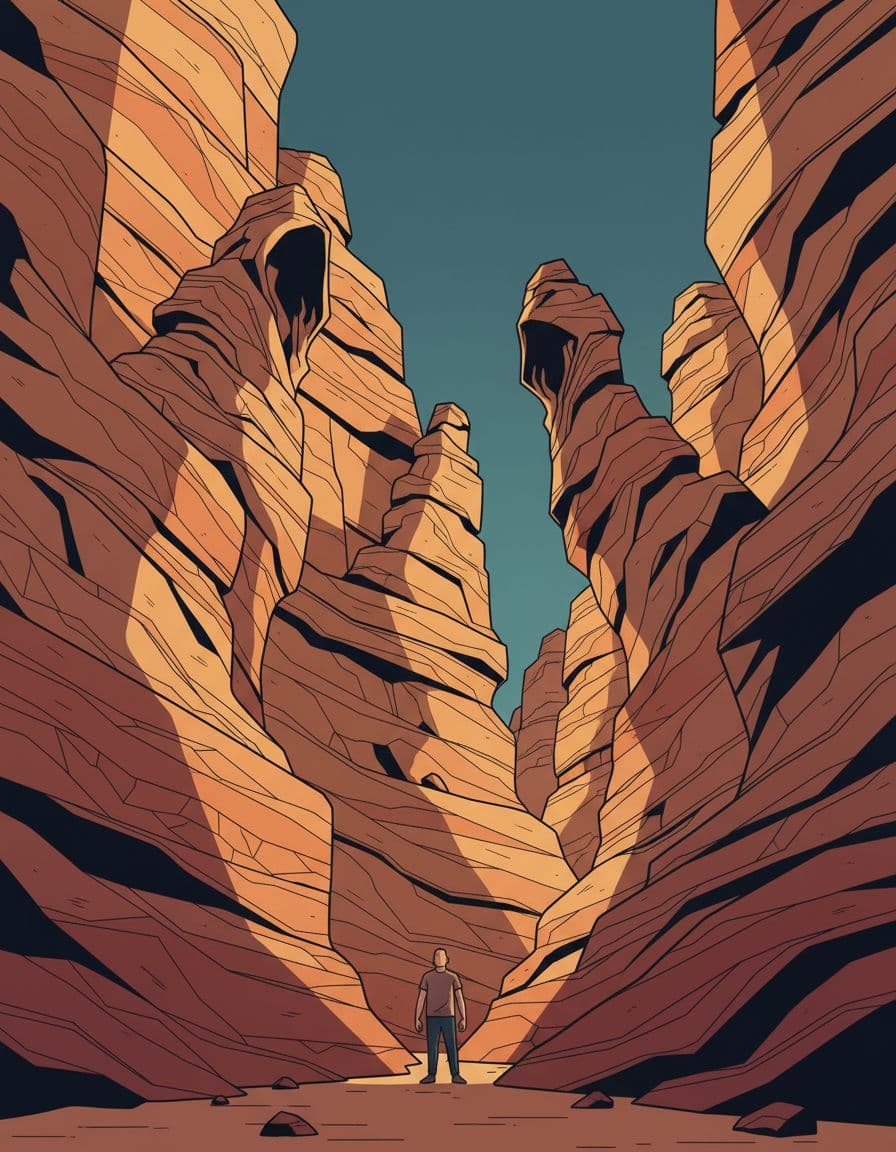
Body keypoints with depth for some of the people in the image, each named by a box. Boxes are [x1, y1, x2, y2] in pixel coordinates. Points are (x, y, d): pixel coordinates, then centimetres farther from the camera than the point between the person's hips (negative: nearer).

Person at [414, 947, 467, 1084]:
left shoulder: (453, 977, 1)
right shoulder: (427, 977, 2)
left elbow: (460, 998, 0)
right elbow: (421, 999, 3)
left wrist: (463, 1018, -6)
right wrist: (417, 1019, -1)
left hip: (448, 1017, 0)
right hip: (432, 1018, 1)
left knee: (452, 1046, -2)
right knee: (431, 1046, 2)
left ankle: (455, 1075, 3)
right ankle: (431, 1075, 10)